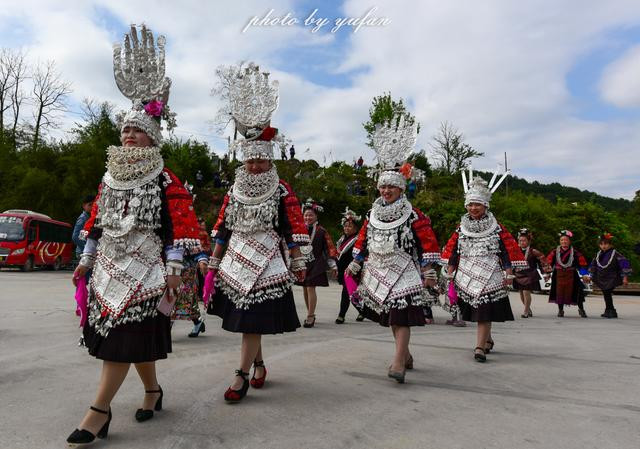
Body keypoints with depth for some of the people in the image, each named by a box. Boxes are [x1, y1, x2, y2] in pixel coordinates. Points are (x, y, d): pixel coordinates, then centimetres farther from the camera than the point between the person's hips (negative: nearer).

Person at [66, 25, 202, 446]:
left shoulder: (165, 179, -6)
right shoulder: (110, 176, 13)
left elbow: (179, 225, -10)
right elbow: (97, 221, 17)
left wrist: (173, 266, -14)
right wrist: (87, 259, 17)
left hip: (144, 267, -6)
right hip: (111, 265, 6)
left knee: (124, 336, -6)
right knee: (134, 336, 12)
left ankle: (100, 410, 2)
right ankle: (153, 389, 30)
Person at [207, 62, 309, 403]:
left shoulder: (282, 192, -2)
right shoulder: (234, 192, 10)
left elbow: (293, 230, -3)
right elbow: (223, 229, 11)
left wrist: (297, 262, -5)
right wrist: (214, 262, 11)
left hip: (266, 262, -5)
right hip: (237, 261, 5)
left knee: (253, 321, -6)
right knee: (245, 320, 13)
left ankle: (241, 376, 3)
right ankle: (259, 365, 33)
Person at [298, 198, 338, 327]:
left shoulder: (321, 231, -4)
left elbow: (330, 248, -3)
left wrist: (333, 266, -6)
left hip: (315, 265, -5)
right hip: (302, 264, 5)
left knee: (311, 288, -10)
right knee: (305, 289, 11)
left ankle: (310, 316, -1)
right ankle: (310, 314, 27)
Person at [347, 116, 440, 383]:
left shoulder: (413, 215, -8)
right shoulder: (372, 215, 8)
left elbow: (429, 243, -8)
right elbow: (362, 241, 15)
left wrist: (428, 270, -10)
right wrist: (355, 264, 13)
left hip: (404, 273, -5)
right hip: (379, 273, 6)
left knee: (402, 317, -11)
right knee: (390, 318, 15)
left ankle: (398, 363, -8)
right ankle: (405, 354, 33)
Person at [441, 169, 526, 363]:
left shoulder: (496, 228, 0)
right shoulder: (461, 228, 7)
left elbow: (507, 253, -1)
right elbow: (452, 253, 9)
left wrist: (508, 274, -5)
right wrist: (450, 274, 7)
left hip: (489, 278, -3)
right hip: (467, 278, 3)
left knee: (484, 313, -8)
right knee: (475, 312, 11)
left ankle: (480, 347, -4)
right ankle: (488, 340, 34)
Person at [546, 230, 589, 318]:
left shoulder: (574, 252, -5)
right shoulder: (555, 251, -1)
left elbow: (582, 263, -1)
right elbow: (548, 262, 5)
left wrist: (584, 274, -7)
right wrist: (548, 273, 3)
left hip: (571, 275, -1)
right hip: (558, 275, 1)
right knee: (559, 292, 2)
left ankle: (581, 309, 19)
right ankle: (560, 310, 16)